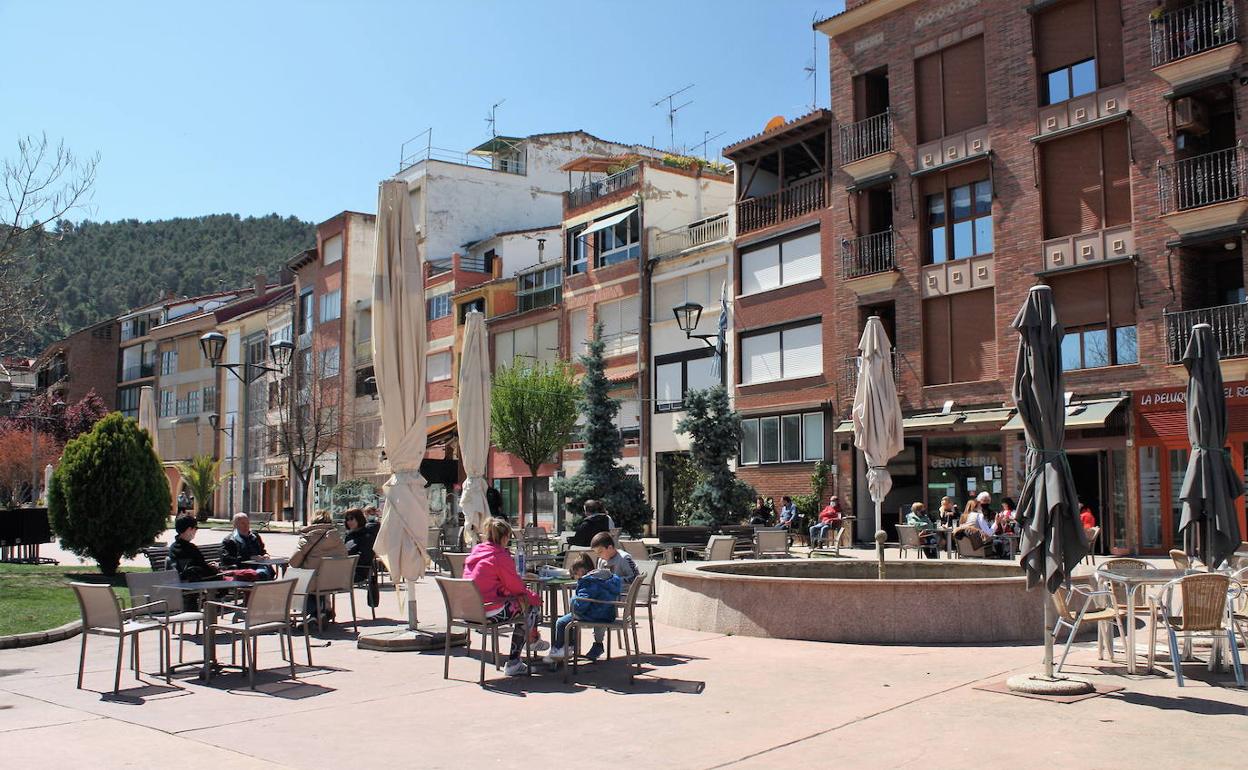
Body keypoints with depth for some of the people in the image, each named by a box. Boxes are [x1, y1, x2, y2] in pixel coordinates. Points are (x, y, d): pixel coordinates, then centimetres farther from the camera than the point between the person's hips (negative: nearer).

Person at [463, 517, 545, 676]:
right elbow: (516, 587, -8)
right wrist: (533, 596, 9)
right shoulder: (501, 556, -13)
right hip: (489, 611, -9)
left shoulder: (475, 552, 13)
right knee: (532, 605, 8)